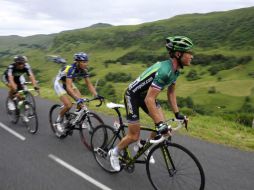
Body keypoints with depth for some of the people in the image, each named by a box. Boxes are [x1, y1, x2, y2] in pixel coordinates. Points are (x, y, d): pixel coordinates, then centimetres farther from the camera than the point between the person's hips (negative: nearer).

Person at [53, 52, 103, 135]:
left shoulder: (84, 70, -16)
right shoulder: (70, 69, -35)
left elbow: (89, 84, -14)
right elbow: (68, 87, -43)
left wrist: (96, 95, -28)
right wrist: (77, 98, -54)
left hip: (68, 83, 6)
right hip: (59, 83, -6)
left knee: (81, 100, -14)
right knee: (68, 105, -21)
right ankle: (59, 121, 5)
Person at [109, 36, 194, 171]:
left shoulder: (175, 69, -5)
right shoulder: (164, 70, -34)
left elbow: (171, 93, 6)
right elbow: (149, 99, -37)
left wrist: (177, 113, 2)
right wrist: (159, 124, -37)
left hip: (145, 94, 8)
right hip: (133, 95, -8)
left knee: (163, 123, -2)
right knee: (134, 136, -4)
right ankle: (114, 153, 23)